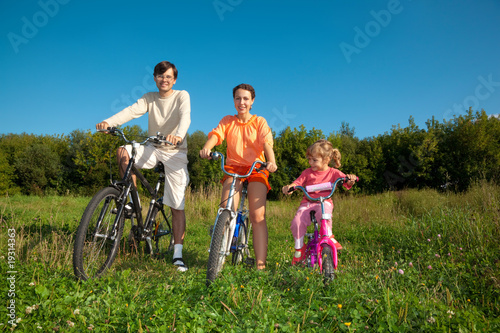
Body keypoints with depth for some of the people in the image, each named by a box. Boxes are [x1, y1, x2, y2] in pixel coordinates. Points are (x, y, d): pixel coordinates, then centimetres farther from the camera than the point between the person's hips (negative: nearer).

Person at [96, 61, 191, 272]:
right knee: (123, 152, -26)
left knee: (177, 206, -5)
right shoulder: (149, 98, 4)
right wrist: (108, 122, -34)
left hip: (175, 153, -3)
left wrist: (178, 135, -48)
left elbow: (185, 117, -26)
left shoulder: (182, 96, -6)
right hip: (153, 149, 4)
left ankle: (178, 254, 2)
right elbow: (131, 111, -14)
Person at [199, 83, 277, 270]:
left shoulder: (259, 122, 9)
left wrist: (271, 162, -30)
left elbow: (267, 143, -8)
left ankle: (260, 264, -12)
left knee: (257, 216, -15)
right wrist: (206, 148, -32)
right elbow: (215, 135, -8)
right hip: (233, 168, 1)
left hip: (256, 169, -1)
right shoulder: (227, 121, 12)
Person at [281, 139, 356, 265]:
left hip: (324, 202, -2)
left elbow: (346, 183, -1)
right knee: (297, 221, -25)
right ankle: (299, 248, -1)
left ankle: (329, 237, -11)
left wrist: (350, 179, -26)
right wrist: (290, 187, -19)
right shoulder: (308, 172, 14)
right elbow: (298, 182, 4)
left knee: (323, 214, -40)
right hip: (307, 202, 2)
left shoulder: (333, 173, 9)